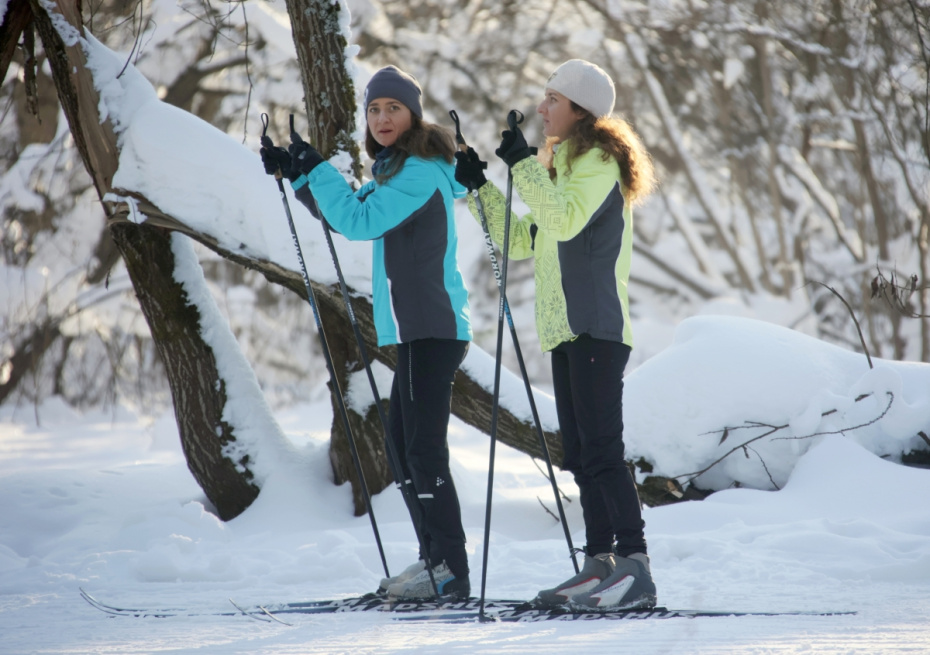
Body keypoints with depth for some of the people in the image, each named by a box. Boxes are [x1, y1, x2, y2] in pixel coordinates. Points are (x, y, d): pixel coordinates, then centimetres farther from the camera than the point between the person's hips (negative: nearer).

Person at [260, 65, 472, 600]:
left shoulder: (421, 171, -13)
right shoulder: (397, 168, 19)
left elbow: (360, 221, -20)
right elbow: (356, 212, 30)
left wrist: (316, 169, -10)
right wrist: (298, 175, 19)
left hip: (433, 328, -11)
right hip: (420, 329, 11)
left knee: (424, 447, -13)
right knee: (403, 443, 15)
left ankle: (451, 570, -13)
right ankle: (435, 558, 21)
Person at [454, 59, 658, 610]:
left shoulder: (598, 159, -7)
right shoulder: (564, 164, 22)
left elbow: (565, 219, -25)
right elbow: (521, 241, 25)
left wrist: (523, 165, -20)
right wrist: (479, 189, 16)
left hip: (598, 327, -10)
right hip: (566, 330, 10)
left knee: (602, 450, -15)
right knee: (581, 453, 9)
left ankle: (636, 566, -18)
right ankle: (601, 561, 12)